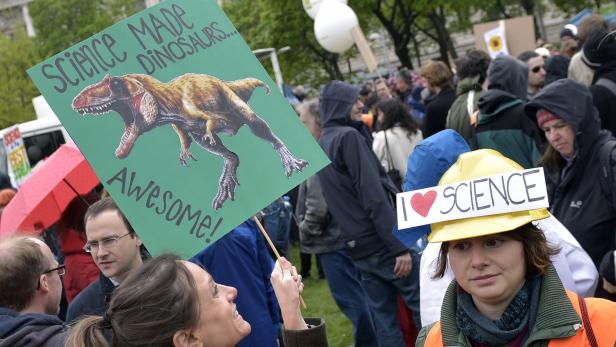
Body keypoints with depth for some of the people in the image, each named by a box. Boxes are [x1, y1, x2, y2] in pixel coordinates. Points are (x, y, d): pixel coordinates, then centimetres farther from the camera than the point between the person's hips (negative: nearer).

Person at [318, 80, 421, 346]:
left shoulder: (322, 144, 14)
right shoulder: (349, 136, -12)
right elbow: (374, 196, -18)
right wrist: (399, 246, -19)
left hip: (359, 247, 8)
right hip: (382, 243, -8)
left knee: (384, 320, 10)